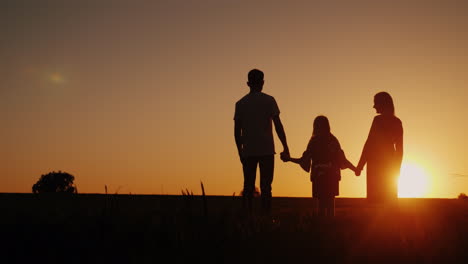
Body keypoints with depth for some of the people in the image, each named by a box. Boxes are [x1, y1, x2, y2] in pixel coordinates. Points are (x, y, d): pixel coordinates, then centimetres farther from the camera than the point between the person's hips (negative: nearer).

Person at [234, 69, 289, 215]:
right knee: (265, 186, -1)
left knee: (248, 187, 6)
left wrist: (240, 151, 15)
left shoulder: (240, 103, 8)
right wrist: (285, 147, 2)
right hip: (266, 150, -2)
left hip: (248, 152, 2)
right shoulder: (269, 100, 0)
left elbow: (237, 130, 7)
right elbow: (278, 126, -4)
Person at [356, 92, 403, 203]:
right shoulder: (397, 122, 10)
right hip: (390, 161, 7)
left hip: (376, 162, -7)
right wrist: (397, 168, 18)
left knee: (377, 198, -7)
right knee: (389, 197, 10)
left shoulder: (379, 120, -10)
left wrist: (360, 165, -11)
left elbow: (369, 143, -13)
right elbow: (399, 148, 12)